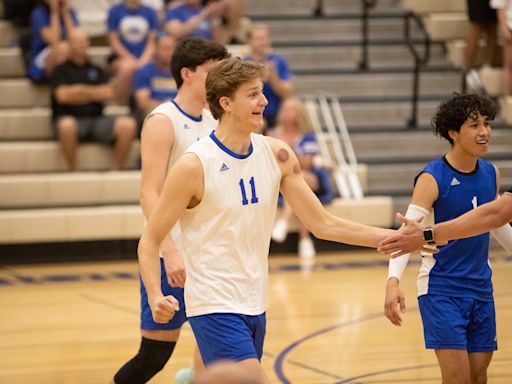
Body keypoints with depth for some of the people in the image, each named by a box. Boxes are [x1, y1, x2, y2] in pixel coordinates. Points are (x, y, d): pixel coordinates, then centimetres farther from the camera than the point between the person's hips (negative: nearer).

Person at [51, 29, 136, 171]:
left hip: (97, 119, 4)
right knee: (66, 125, -41)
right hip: (73, 119, -4)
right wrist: (94, 93, -4)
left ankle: (116, 169, -15)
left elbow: (109, 94, 7)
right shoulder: (61, 70, 9)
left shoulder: (97, 70, 21)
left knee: (127, 124, -24)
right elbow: (62, 95, -8)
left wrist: (83, 90, -6)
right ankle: (74, 170, -26)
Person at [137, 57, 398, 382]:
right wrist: (156, 297, -25)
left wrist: (394, 237, -2)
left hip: (255, 305, 7)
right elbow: (150, 240, -9)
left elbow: (323, 224, 6)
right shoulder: (195, 165, -14)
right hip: (215, 307, -7)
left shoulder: (277, 154, 2)